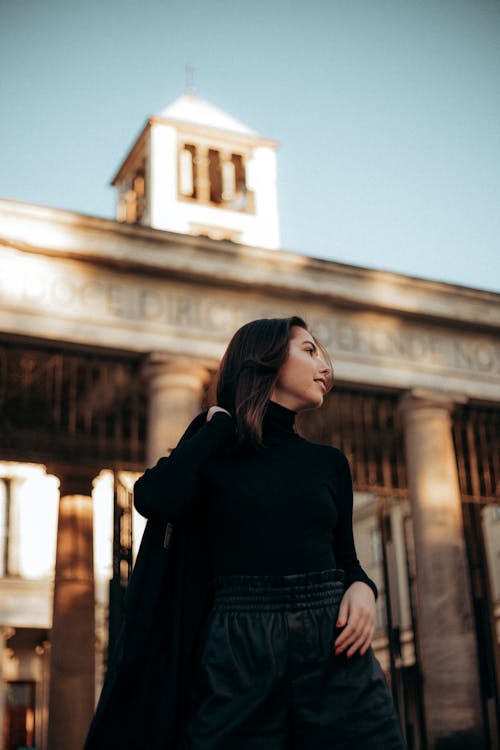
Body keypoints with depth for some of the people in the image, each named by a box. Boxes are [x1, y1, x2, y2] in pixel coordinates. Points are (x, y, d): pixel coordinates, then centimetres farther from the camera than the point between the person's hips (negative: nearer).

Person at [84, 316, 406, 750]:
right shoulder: (211, 453, 6)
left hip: (332, 647, 3)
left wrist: (362, 589, -7)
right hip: (238, 650, -3)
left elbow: (346, 556, 17)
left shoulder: (329, 463, 15)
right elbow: (153, 498, -15)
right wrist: (222, 423, -2)